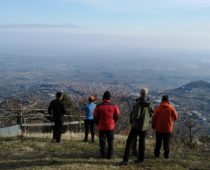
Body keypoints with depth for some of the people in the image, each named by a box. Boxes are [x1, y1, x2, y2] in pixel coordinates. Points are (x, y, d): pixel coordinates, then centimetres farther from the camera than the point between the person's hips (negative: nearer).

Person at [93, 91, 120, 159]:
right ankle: (109, 155, 13)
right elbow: (117, 116, 0)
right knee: (110, 141, 11)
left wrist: (98, 123, 14)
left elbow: (95, 116, -2)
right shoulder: (114, 106, -6)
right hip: (111, 126, 1)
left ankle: (103, 154, 13)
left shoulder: (99, 106, -8)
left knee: (102, 141, 10)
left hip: (101, 126, -1)